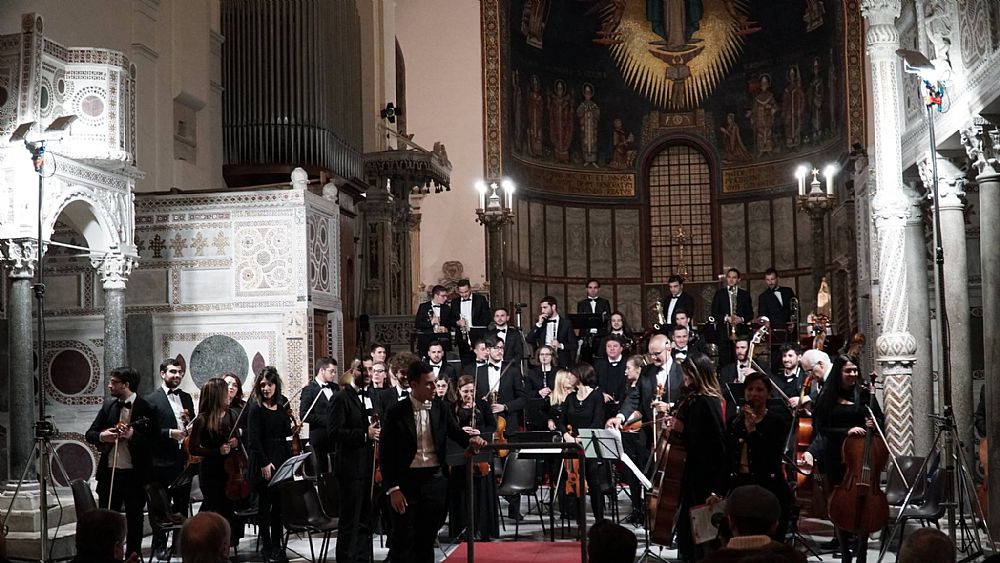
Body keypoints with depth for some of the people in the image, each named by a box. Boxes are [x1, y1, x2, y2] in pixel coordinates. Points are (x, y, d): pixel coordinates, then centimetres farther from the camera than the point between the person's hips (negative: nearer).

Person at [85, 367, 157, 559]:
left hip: (134, 473, -4)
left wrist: (133, 435, -26)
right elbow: (89, 434, 9)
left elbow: (153, 441, -12)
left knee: (134, 518, 7)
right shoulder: (108, 405, 8)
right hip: (109, 471, 4)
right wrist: (101, 436, -12)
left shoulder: (145, 408, -8)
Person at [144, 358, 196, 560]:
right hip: (163, 461, -5)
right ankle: (159, 545, 14)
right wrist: (170, 433, -19)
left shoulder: (186, 397, 13)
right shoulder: (151, 400, -5)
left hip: (184, 459, 5)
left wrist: (190, 421, -4)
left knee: (182, 504, 11)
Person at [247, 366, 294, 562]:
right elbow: (253, 439, -12)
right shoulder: (256, 408, -8)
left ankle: (277, 544, 16)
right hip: (263, 460, -5)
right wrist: (264, 463, -16)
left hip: (282, 457, 5)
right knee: (265, 503, 2)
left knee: (279, 503, 7)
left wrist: (293, 426, -3)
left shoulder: (283, 404, 8)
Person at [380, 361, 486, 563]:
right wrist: (392, 489, -13)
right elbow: (387, 454, -7)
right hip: (406, 480, -4)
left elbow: (456, 433, 7)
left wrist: (471, 439, -18)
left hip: (434, 480, 4)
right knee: (403, 540, 1)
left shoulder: (440, 409, 4)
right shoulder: (396, 413, -7)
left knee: (427, 538, 12)